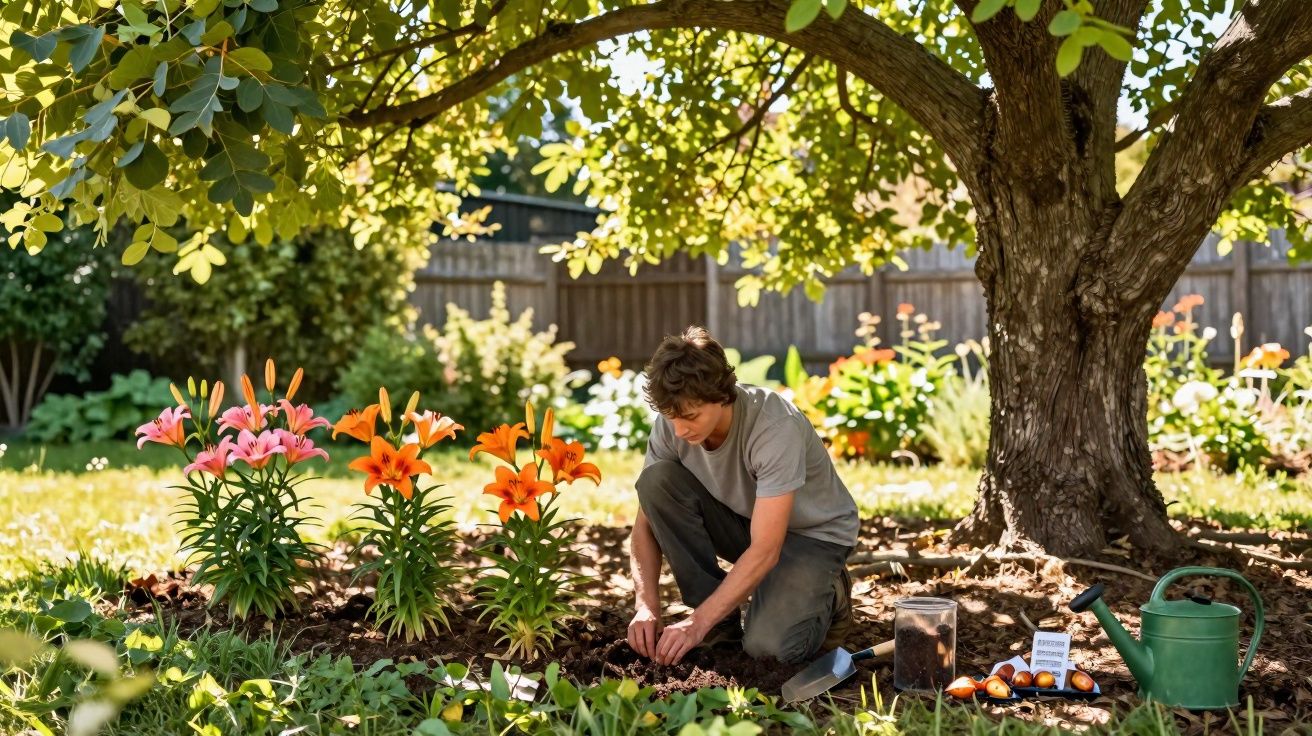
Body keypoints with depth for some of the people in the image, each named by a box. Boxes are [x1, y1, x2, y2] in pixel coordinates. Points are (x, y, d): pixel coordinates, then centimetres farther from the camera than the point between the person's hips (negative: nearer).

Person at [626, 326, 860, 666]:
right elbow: (647, 520, -11)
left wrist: (697, 623, -37)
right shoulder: (671, 423, -18)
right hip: (743, 520, 5)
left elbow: (765, 551, -35)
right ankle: (721, 621, -9)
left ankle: (827, 596, 6)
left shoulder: (776, 427, -34)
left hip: (813, 533, -5)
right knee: (657, 480, -22)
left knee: (768, 645, -30)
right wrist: (646, 606, -26)